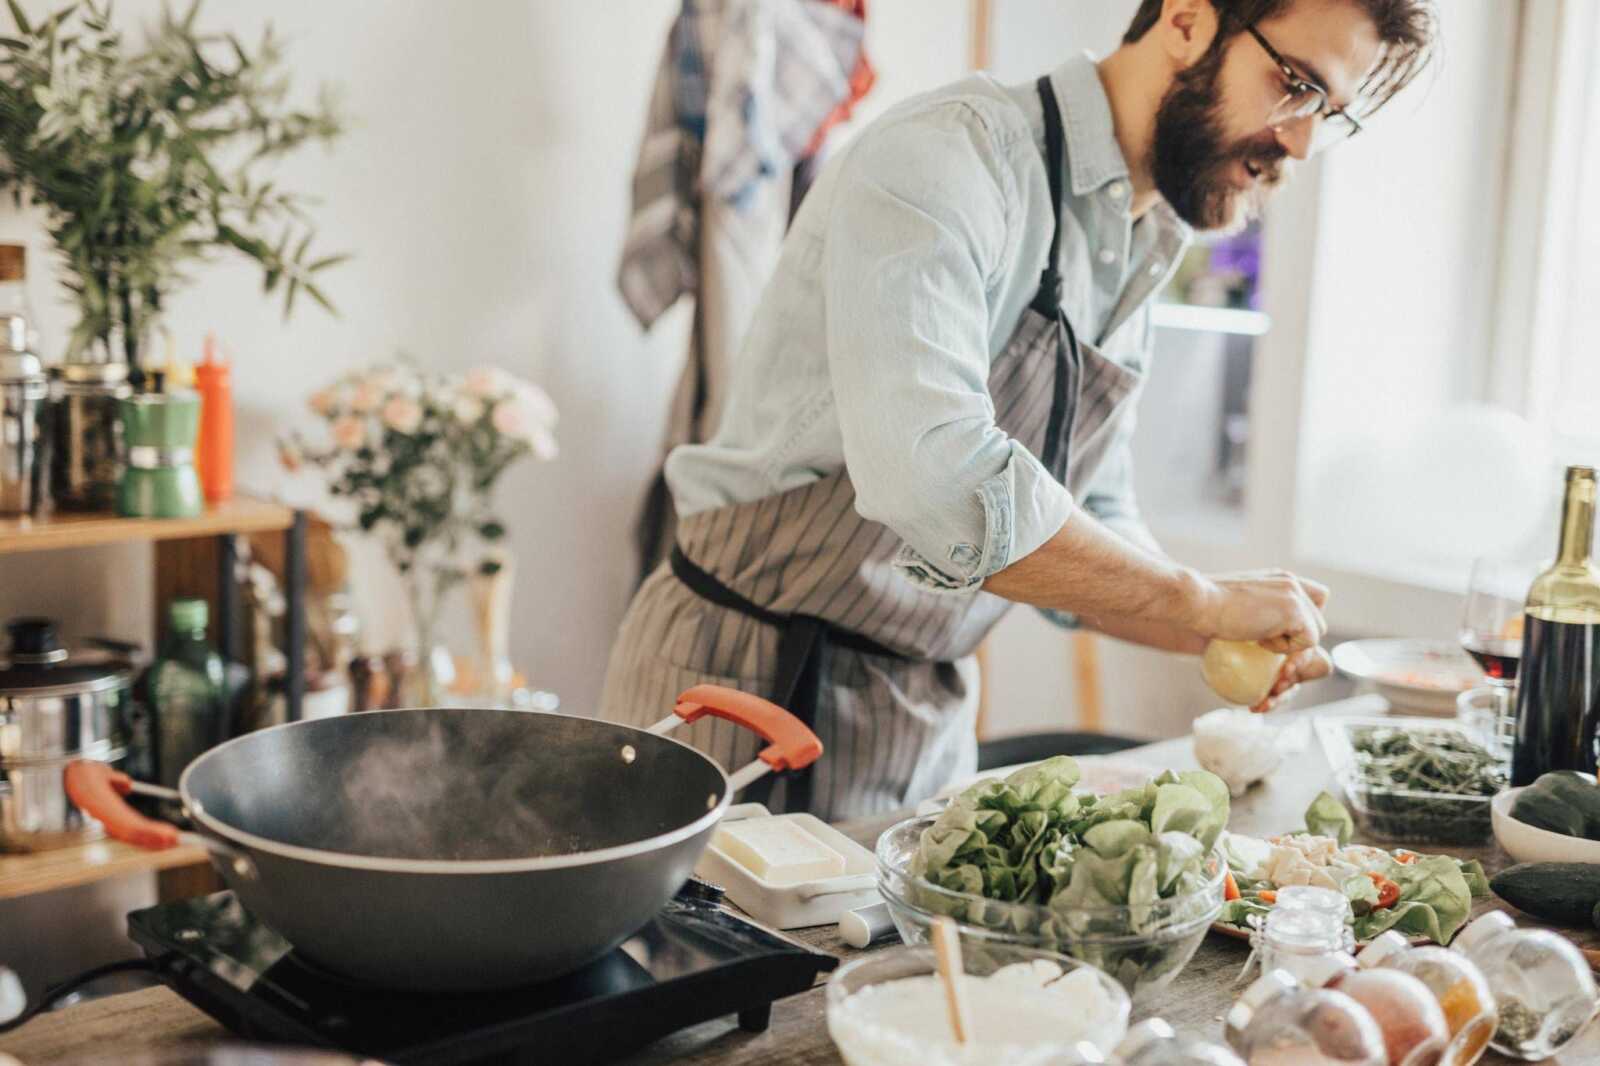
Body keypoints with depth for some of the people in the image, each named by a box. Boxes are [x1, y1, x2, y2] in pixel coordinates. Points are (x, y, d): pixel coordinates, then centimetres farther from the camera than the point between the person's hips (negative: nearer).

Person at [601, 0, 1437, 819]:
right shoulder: (949, 155, -19)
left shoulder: (1142, 253, 9)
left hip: (931, 718, 8)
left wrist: (1226, 631, -4)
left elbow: (1094, 530, 16)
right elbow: (931, 474, -35)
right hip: (749, 694, -8)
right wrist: (1199, 604, -25)